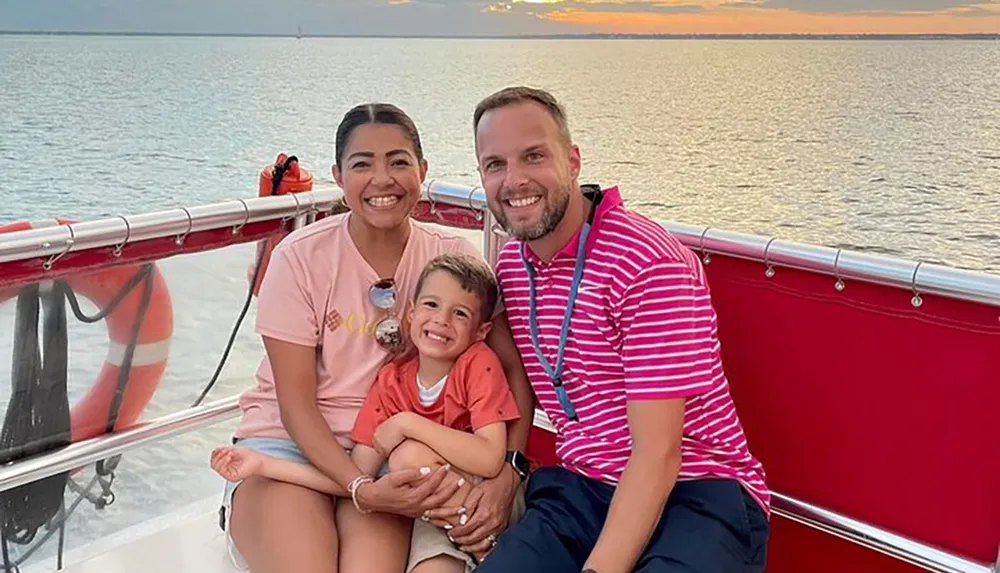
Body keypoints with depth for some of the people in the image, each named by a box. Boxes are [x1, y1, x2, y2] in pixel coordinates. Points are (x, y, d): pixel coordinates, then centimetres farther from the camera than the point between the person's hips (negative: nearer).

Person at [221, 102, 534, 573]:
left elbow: (513, 368, -2)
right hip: (290, 441, -1)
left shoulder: (452, 258, -3)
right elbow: (296, 404, -9)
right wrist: (360, 488, -23)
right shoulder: (301, 257, -8)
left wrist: (507, 472, -17)